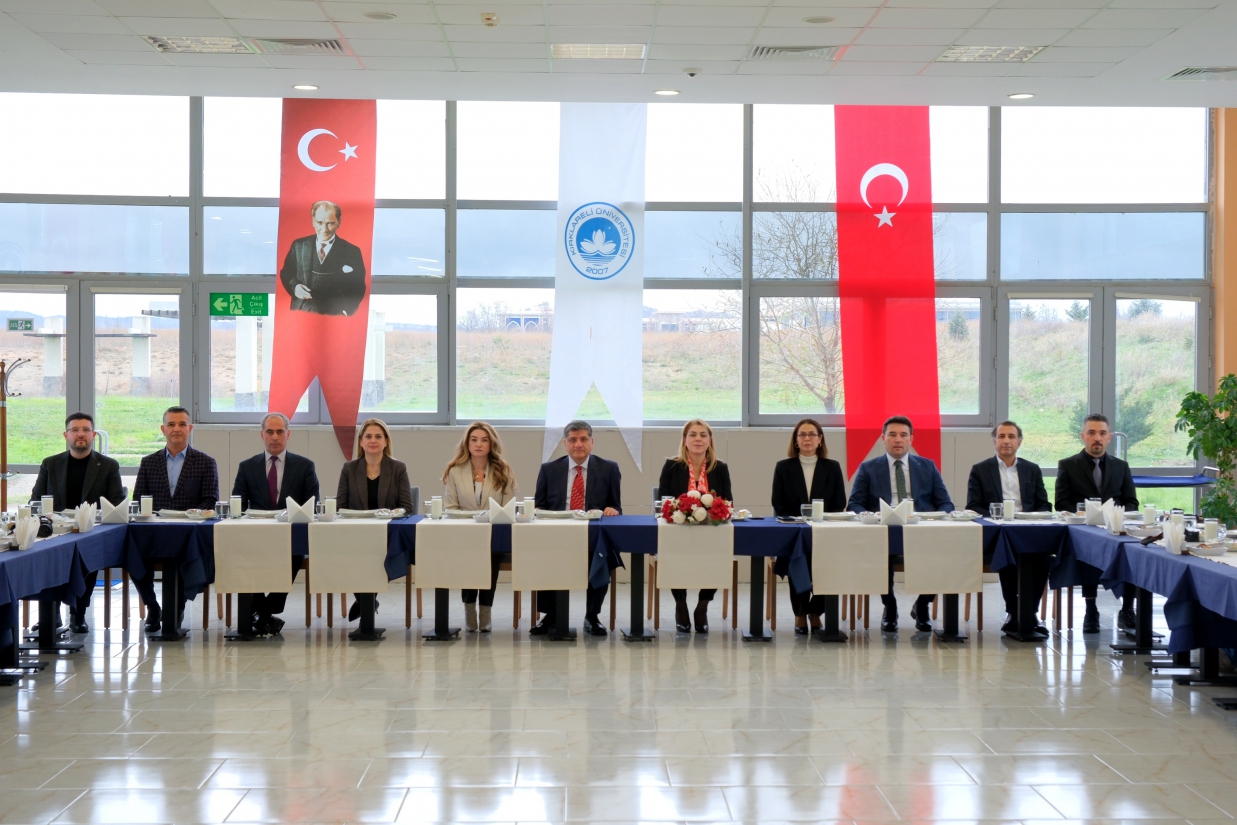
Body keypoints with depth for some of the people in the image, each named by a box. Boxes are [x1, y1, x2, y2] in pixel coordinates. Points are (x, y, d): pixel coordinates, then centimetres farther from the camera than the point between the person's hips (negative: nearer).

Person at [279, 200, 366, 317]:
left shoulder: (351, 252, 1)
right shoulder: (299, 245, 8)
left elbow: (358, 289, 1)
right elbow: (286, 273, 15)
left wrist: (346, 312, -14)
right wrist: (294, 286, -7)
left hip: (334, 316, -2)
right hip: (301, 313, 2)